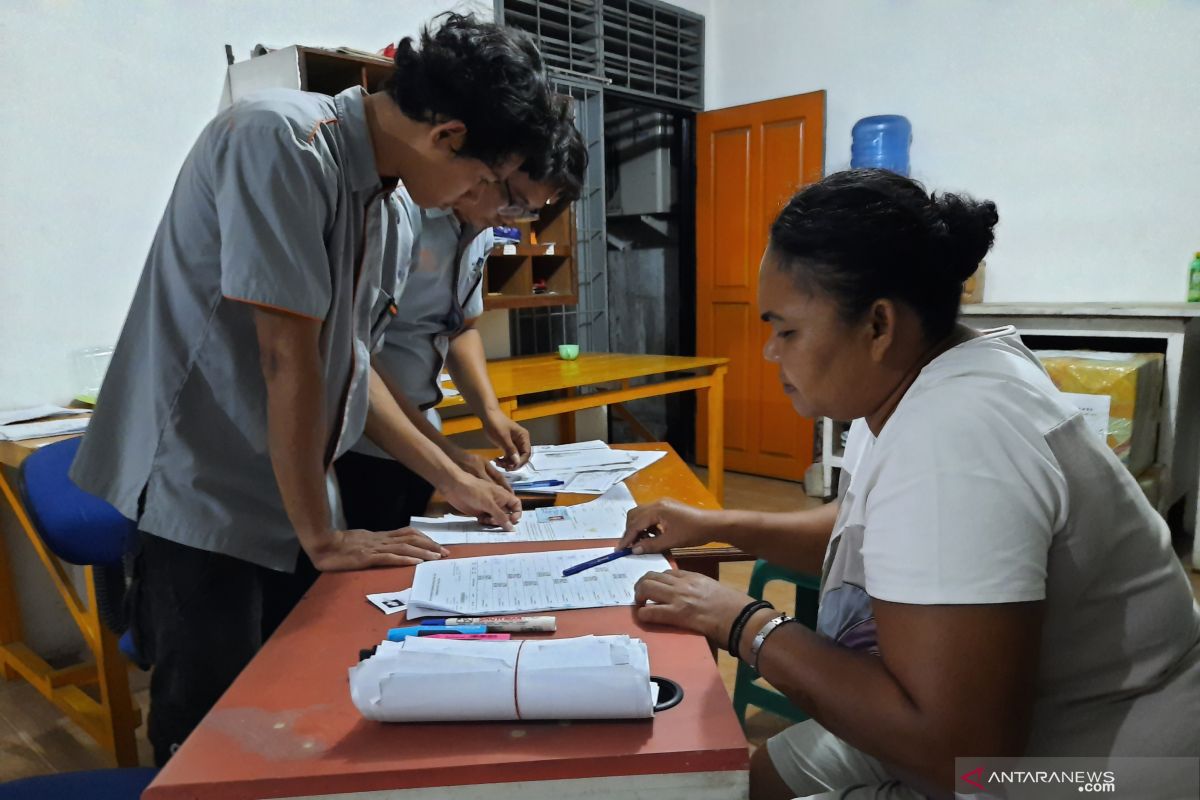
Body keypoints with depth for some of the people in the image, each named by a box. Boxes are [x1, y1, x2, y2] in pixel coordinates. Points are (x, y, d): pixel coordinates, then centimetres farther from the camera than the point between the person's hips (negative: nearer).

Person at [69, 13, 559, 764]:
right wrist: (322, 537, -15)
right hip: (202, 499, -7)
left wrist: (451, 480, 12)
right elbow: (289, 359, -22)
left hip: (289, 502, 7)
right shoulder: (281, 141, -20)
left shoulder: (389, 214, 4)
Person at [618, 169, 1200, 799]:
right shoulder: (906, 384, -1)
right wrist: (718, 526, 5)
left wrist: (743, 625, -22)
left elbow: (957, 746, -33)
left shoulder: (950, 438, -31)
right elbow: (869, 533, 15)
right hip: (968, 730, 8)